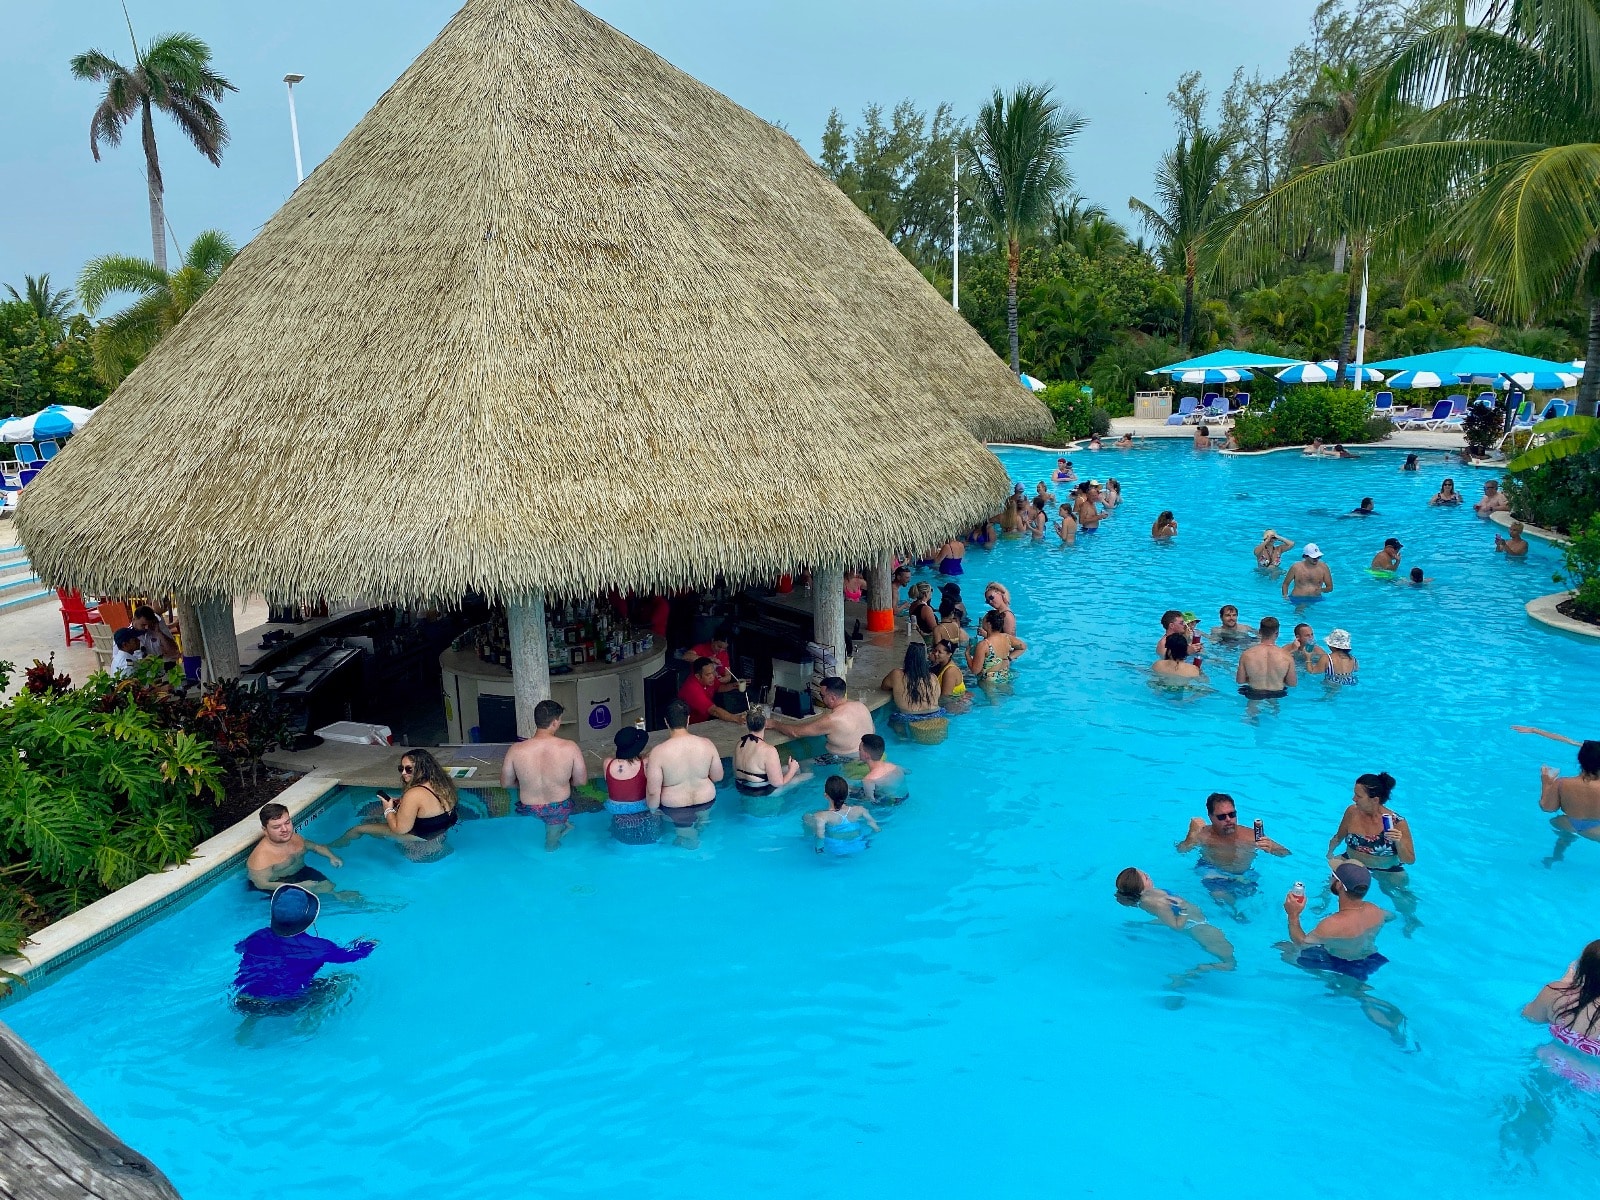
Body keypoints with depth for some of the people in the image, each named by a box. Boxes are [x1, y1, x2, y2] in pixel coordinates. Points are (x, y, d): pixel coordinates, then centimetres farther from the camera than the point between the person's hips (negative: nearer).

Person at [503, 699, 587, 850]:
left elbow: (505, 783, -7)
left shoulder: (516, 750, -21)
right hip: (559, 809, 0)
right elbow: (581, 781, -11)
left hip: (529, 809, 0)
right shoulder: (570, 748, -24)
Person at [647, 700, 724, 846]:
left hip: (675, 808, -4)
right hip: (706, 802, 4)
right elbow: (718, 777, -3)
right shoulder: (707, 744, -16)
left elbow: (653, 792, -21)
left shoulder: (658, 752, -25)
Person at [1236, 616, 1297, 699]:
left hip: (1253, 696, -2)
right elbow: (1292, 683, -7)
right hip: (1278, 695, 2)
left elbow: (1240, 681, -7)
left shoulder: (1246, 655, -17)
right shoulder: (1287, 656, -17)